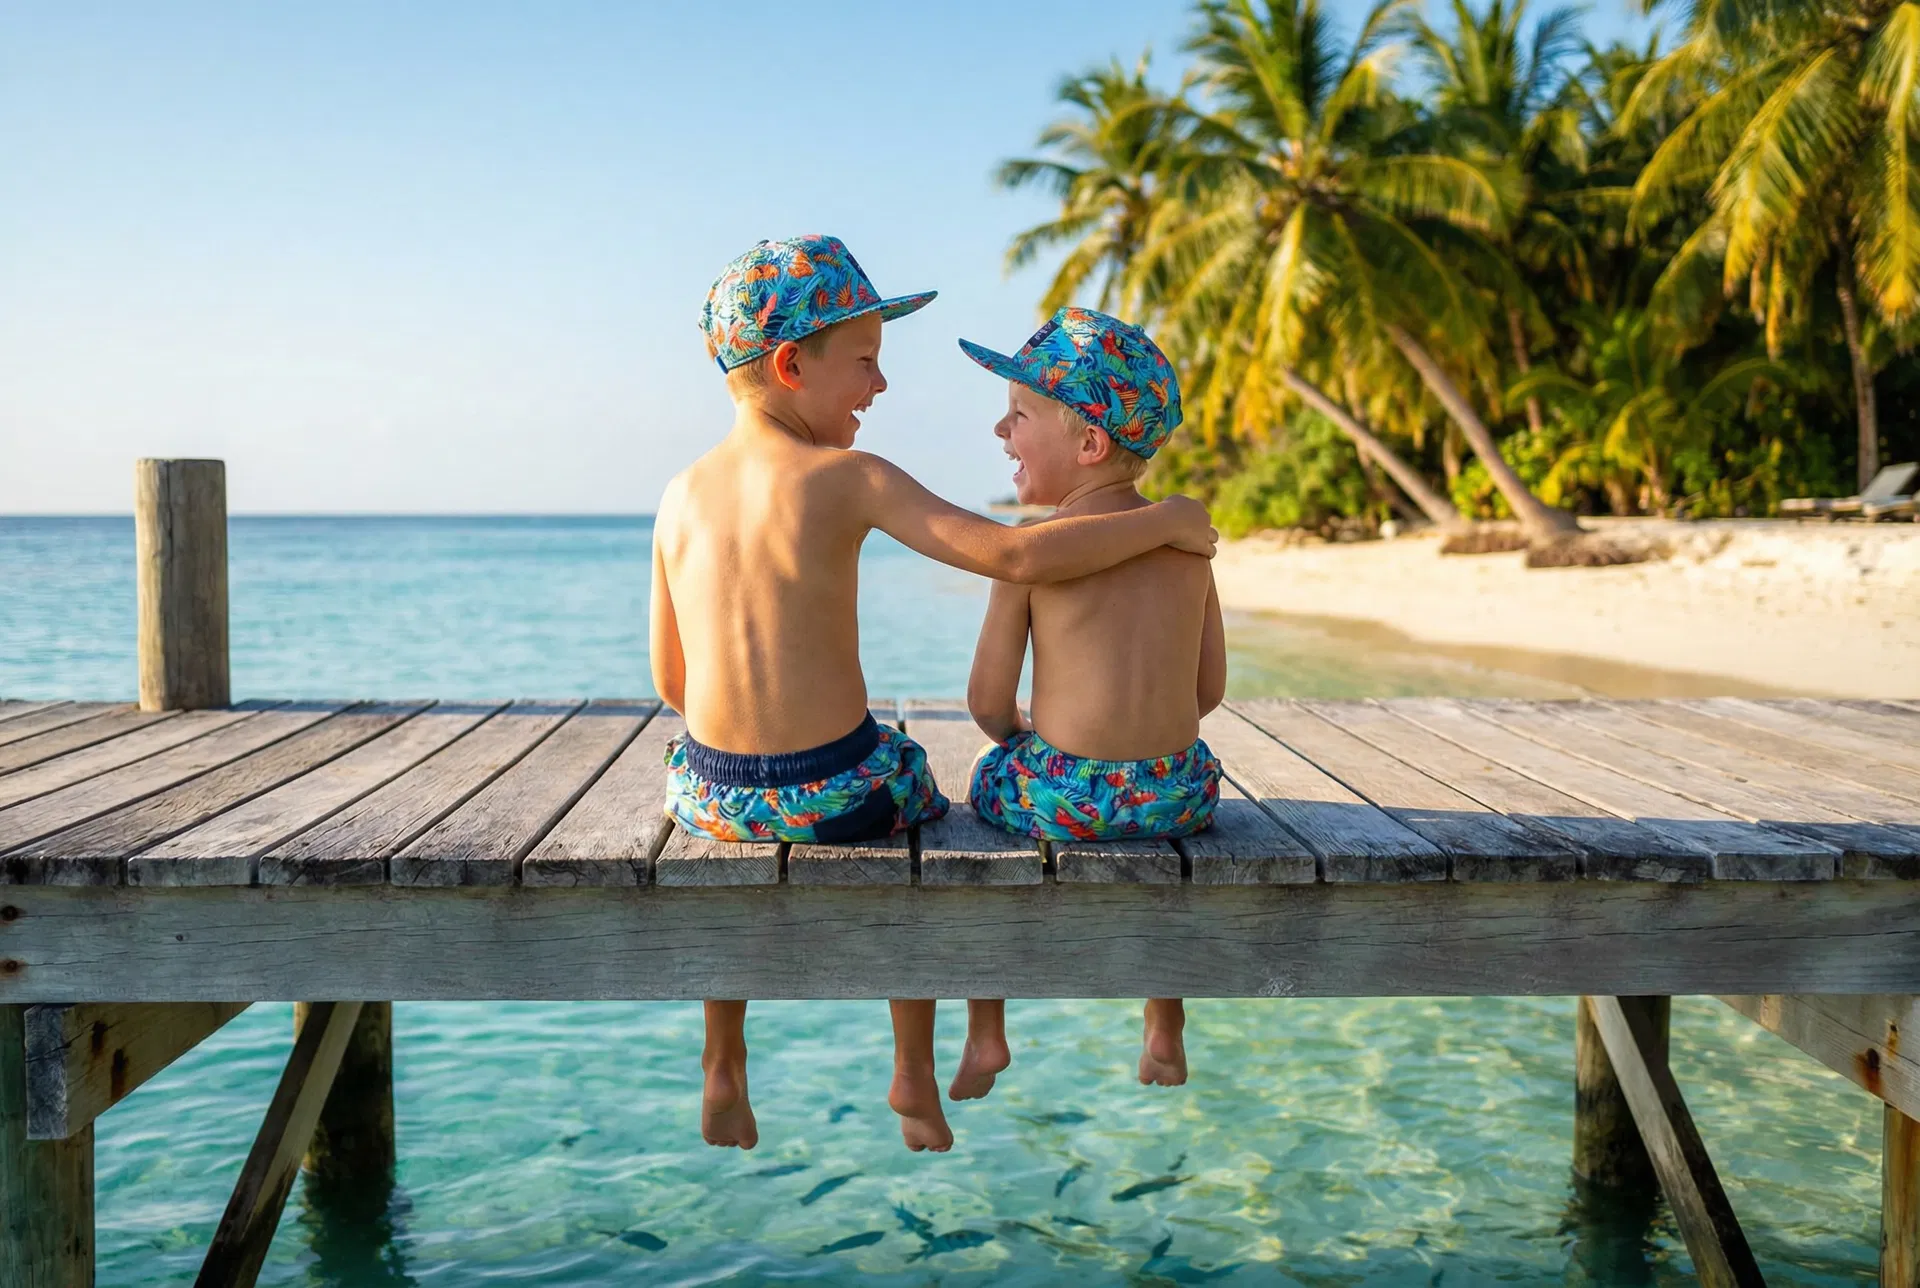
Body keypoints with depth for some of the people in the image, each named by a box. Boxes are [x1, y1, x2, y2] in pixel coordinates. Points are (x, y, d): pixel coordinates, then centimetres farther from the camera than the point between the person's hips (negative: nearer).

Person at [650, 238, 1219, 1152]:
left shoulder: (680, 496, 1)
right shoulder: (850, 480, -13)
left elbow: (670, 680, 6)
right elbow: (1017, 556, -21)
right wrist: (1164, 520, -7)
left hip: (713, 791, 3)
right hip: (838, 792, -3)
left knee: (728, 835, 38)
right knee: (920, 805, 31)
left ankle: (722, 1072, 43)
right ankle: (914, 1075, 38)